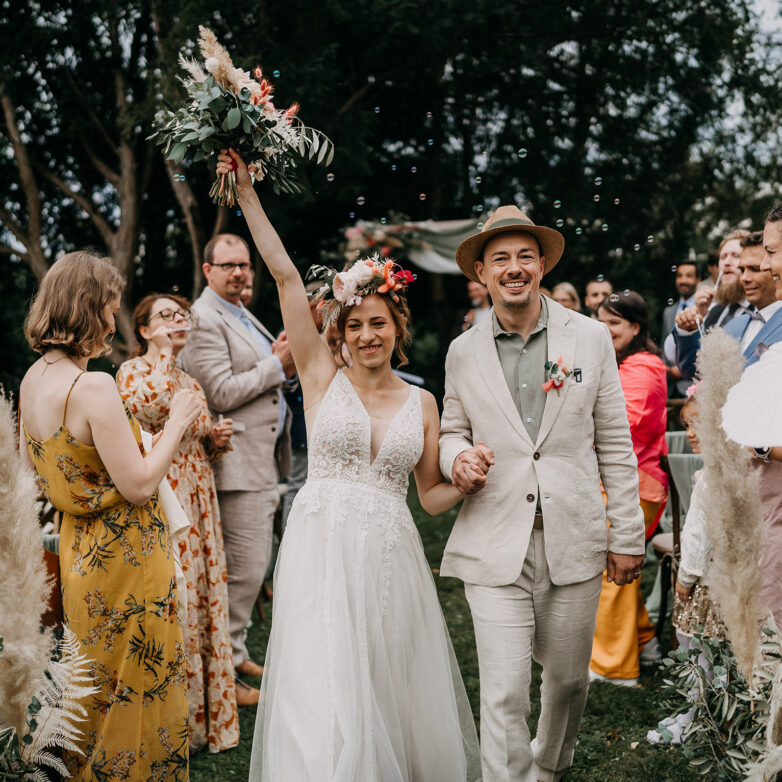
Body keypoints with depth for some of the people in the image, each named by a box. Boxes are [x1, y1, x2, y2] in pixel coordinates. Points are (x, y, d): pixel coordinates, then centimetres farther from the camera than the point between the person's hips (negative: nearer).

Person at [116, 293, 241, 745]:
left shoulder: (190, 382, 19)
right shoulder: (132, 369, -2)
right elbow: (148, 406, -25)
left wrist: (217, 441, 6)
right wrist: (163, 351, -17)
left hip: (198, 499, 7)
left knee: (203, 592, 8)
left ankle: (206, 713, 19)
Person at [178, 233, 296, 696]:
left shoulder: (242, 315, 18)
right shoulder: (204, 320, -14)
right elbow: (222, 393, -22)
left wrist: (287, 369, 2)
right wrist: (277, 366, -15)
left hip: (263, 462, 10)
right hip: (239, 466, -10)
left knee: (254, 566, 18)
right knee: (245, 571, -5)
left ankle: (235, 652, 31)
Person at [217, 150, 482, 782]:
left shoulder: (422, 403, 9)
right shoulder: (322, 376, 3)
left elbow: (432, 496, 13)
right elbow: (285, 275, -2)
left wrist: (470, 478, -7)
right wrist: (247, 193, -4)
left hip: (389, 555, 2)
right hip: (322, 548, -2)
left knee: (390, 691, 8)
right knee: (325, 695, -6)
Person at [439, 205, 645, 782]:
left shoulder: (591, 338, 3)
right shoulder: (464, 352, 5)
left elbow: (615, 444, 4)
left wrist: (627, 536, 2)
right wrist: (456, 458, -8)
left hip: (573, 539, 1)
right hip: (496, 544, -1)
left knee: (568, 678, 16)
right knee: (503, 694, -7)